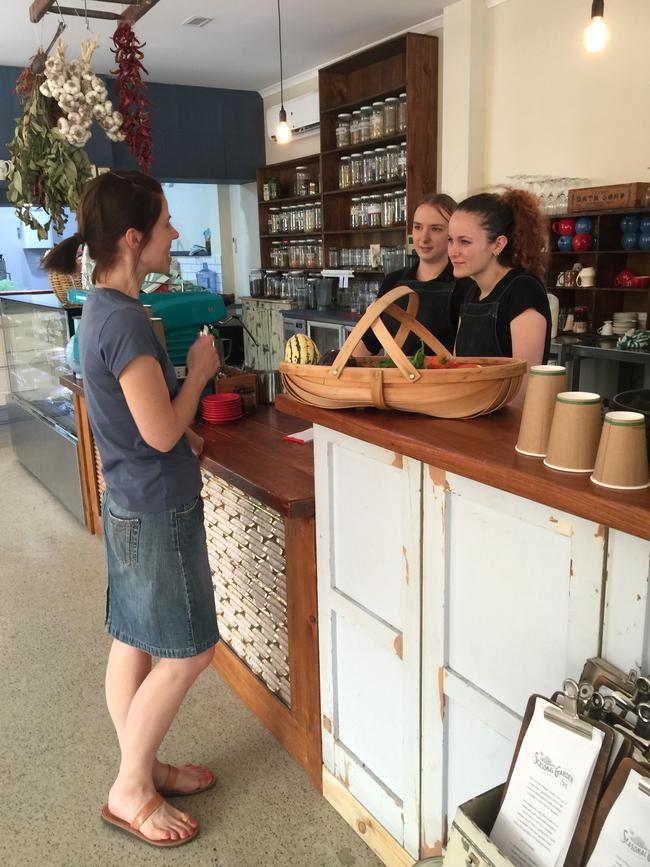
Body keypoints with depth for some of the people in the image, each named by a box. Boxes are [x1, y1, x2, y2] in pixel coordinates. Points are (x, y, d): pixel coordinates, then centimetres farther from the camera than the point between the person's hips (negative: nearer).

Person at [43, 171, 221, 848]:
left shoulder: (102, 308, 8)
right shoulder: (124, 320, -23)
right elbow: (162, 432, -22)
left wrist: (182, 434, 11)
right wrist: (199, 370, -9)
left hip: (130, 505, 10)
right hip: (158, 512, -10)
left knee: (133, 644, 18)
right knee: (187, 652, 5)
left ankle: (140, 769, 35)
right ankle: (130, 791, 21)